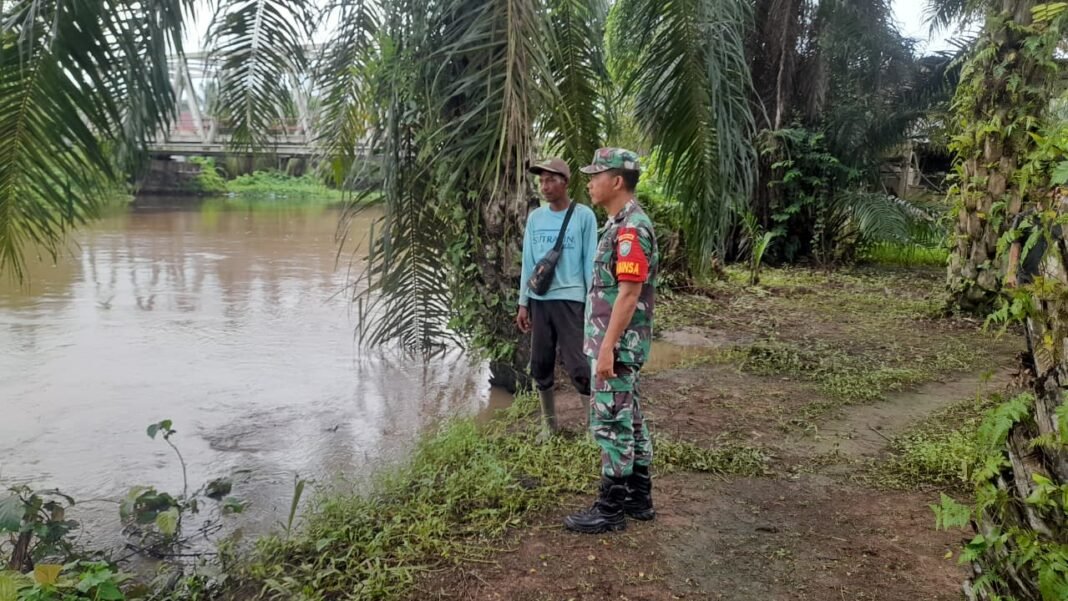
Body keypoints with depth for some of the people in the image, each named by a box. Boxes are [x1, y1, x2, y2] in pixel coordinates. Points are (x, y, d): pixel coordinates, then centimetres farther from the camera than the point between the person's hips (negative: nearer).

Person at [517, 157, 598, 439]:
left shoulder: (584, 216, -4)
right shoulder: (534, 217, 8)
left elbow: (590, 262, -3)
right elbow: (528, 262, 11)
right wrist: (523, 303, 10)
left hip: (570, 299, -4)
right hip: (539, 300, 5)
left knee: (578, 367, -7)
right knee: (540, 365, 9)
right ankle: (549, 424, 24)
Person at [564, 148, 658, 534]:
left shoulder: (631, 228, -19)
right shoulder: (621, 224, 13)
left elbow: (629, 293, -23)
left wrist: (607, 348, -24)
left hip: (617, 344, -10)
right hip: (617, 341, 10)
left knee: (611, 423, -2)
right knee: (628, 419, 15)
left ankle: (611, 509, 8)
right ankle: (639, 498, 26)